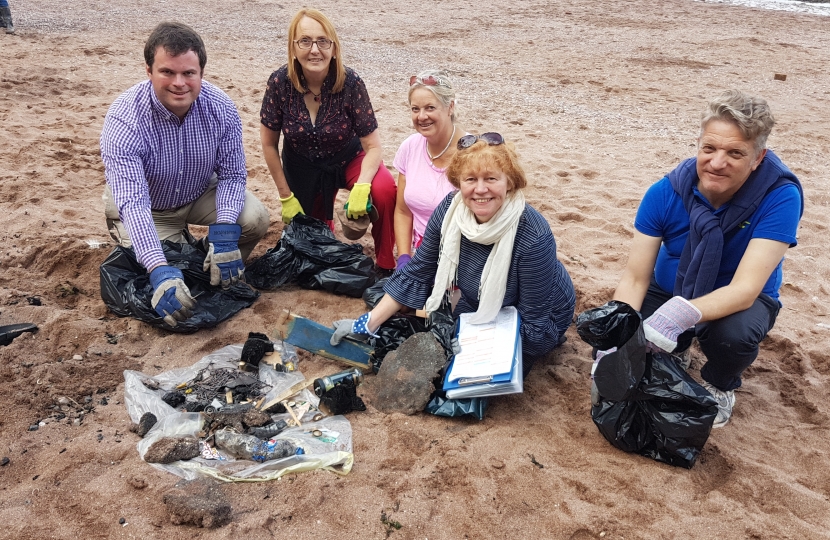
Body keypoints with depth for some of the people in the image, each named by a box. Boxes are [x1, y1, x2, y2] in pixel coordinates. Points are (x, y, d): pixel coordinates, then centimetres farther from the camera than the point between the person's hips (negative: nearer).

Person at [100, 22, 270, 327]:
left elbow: (232, 175, -15)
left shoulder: (220, 108, -22)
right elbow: (133, 203, -40)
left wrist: (223, 232, -34)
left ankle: (224, 275, 9)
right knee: (165, 281, -17)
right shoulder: (123, 120, -32)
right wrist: (159, 270, -54)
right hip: (146, 208, -2)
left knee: (255, 219, -22)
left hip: (201, 194, 3)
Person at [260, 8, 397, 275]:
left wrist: (361, 187, -37)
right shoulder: (279, 83, -21)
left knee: (385, 190, -31)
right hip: (303, 166, 2)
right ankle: (324, 217, 42)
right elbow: (269, 144, -8)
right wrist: (286, 196, -6)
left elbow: (373, 146, -19)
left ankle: (385, 265, -11)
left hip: (347, 158, -1)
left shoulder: (350, 83, -25)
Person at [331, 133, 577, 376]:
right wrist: (367, 325, -14)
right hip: (481, 308, 5)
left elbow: (533, 320, -26)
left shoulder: (533, 238, -36)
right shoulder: (450, 209, -22)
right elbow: (416, 274, -12)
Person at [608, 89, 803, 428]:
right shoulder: (665, 193, -21)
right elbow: (635, 278, -19)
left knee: (734, 333, -37)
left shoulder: (780, 197, -27)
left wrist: (680, 315, -53)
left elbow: (745, 290, -34)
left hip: (738, 301, -2)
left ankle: (720, 386, 0)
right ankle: (671, 357, 17)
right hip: (669, 292, 2)